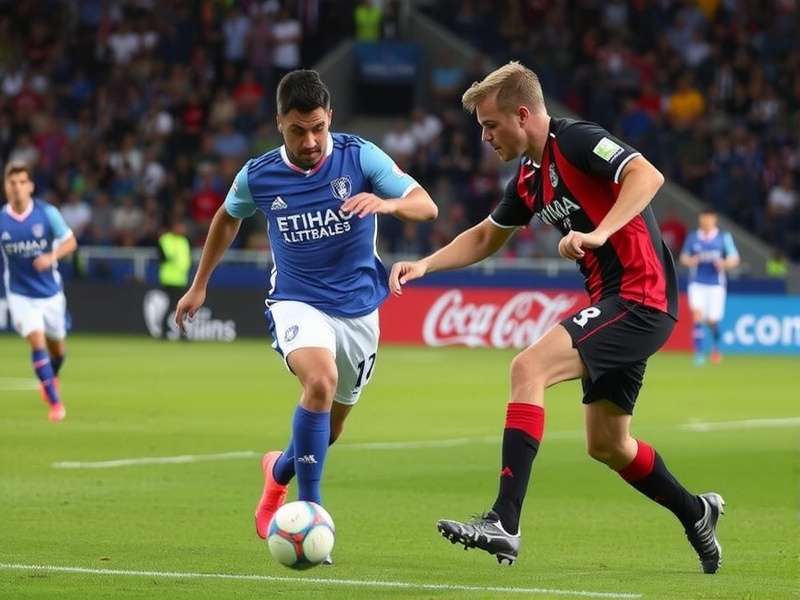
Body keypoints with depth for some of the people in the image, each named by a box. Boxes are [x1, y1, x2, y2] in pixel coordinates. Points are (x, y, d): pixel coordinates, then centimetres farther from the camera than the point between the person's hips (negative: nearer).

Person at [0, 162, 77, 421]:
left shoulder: (47, 213, -11)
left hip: (50, 291, 1)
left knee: (57, 346, 15)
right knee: (37, 341, -18)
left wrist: (52, 257, -24)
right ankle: (55, 402, -13)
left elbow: (70, 242, -7)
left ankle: (50, 378, 49)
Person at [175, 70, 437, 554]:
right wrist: (200, 286, 19)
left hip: (358, 308, 2)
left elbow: (426, 206, -16)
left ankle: (280, 470, 49)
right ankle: (310, 509, -25)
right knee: (320, 380, -33)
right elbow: (227, 219, 14)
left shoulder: (360, 156, -12)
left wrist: (385, 204, -38)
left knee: (330, 427, 15)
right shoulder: (257, 176, -8)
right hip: (297, 302, -2)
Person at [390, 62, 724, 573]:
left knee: (529, 368, -23)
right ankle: (695, 514, 38)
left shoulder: (575, 140, -12)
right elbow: (486, 237, 29)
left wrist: (598, 234, -37)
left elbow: (648, 176, -26)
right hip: (614, 302, 10)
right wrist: (424, 265, 16)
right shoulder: (529, 177, 16)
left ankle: (504, 524, -28)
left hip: (641, 296, -10)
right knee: (607, 444, 16)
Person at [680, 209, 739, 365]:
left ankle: (716, 346, 35)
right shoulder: (692, 237, 4)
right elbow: (684, 257, 13)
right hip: (697, 283, 1)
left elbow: (734, 259, 1)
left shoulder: (724, 237, 0)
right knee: (697, 315, -18)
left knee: (712, 321, 3)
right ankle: (699, 353, -16)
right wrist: (690, 261, -11)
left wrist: (724, 264, -21)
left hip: (716, 285, -1)